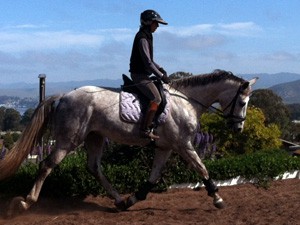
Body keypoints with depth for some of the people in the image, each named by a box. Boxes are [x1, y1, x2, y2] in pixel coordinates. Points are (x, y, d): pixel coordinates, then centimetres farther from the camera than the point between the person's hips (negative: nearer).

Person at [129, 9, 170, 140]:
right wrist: (161, 76, -16)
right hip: (139, 75, -11)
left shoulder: (147, 36, 15)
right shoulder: (142, 38, -17)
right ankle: (145, 130, -20)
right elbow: (147, 62, -21)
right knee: (156, 99, -18)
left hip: (143, 74, 11)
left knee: (163, 91, 18)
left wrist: (160, 69, 10)